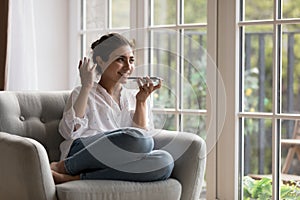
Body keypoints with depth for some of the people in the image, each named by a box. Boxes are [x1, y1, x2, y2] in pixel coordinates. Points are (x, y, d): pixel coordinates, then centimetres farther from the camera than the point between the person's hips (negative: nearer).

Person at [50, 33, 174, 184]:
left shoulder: (133, 98, 25)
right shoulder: (83, 94, 16)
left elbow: (143, 132, 10)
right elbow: (69, 131, -4)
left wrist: (141, 101, 2)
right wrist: (86, 87, -4)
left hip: (121, 166, 4)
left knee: (165, 161, -30)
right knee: (137, 138, -33)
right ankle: (63, 167, -17)